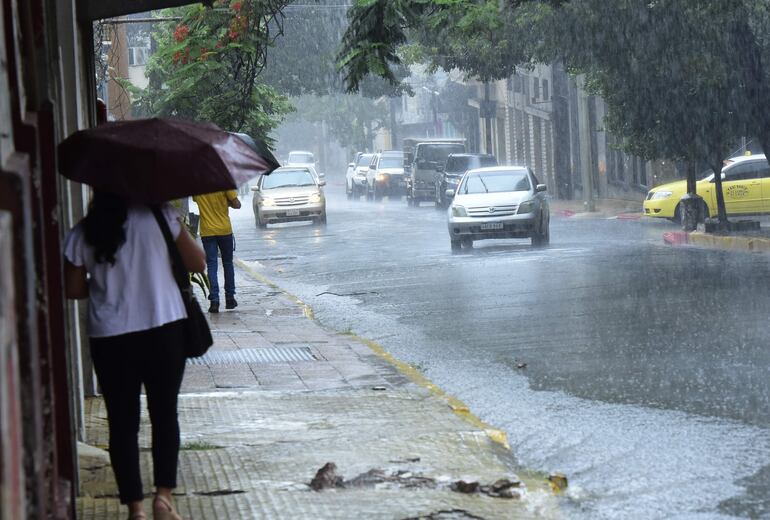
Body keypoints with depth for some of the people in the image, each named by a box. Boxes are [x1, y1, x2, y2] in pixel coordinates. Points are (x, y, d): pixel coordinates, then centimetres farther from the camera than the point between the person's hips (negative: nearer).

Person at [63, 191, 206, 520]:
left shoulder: (83, 234, -1)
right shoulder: (159, 215, -6)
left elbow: (73, 289, 6)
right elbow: (197, 264, -2)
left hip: (110, 339, 1)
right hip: (164, 331, -1)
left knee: (123, 422, 8)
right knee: (164, 414, 14)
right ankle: (164, 493, 7)